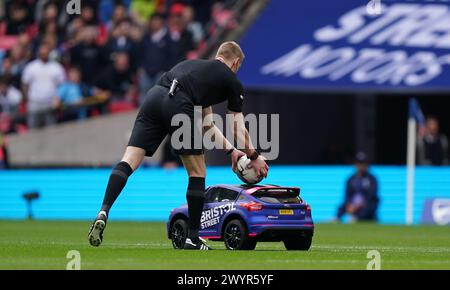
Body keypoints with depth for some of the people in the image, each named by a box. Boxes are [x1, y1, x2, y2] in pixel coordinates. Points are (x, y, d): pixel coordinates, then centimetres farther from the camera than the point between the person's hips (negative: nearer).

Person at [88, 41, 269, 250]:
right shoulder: (231, 80, 20)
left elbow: (207, 124, 42)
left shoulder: (195, 65, 38)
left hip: (154, 97, 5)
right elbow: (238, 130, 25)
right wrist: (254, 157, 40)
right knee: (197, 173, 12)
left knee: (128, 162, -2)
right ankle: (192, 239, 14)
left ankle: (103, 212, -24)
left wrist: (230, 150, 45)